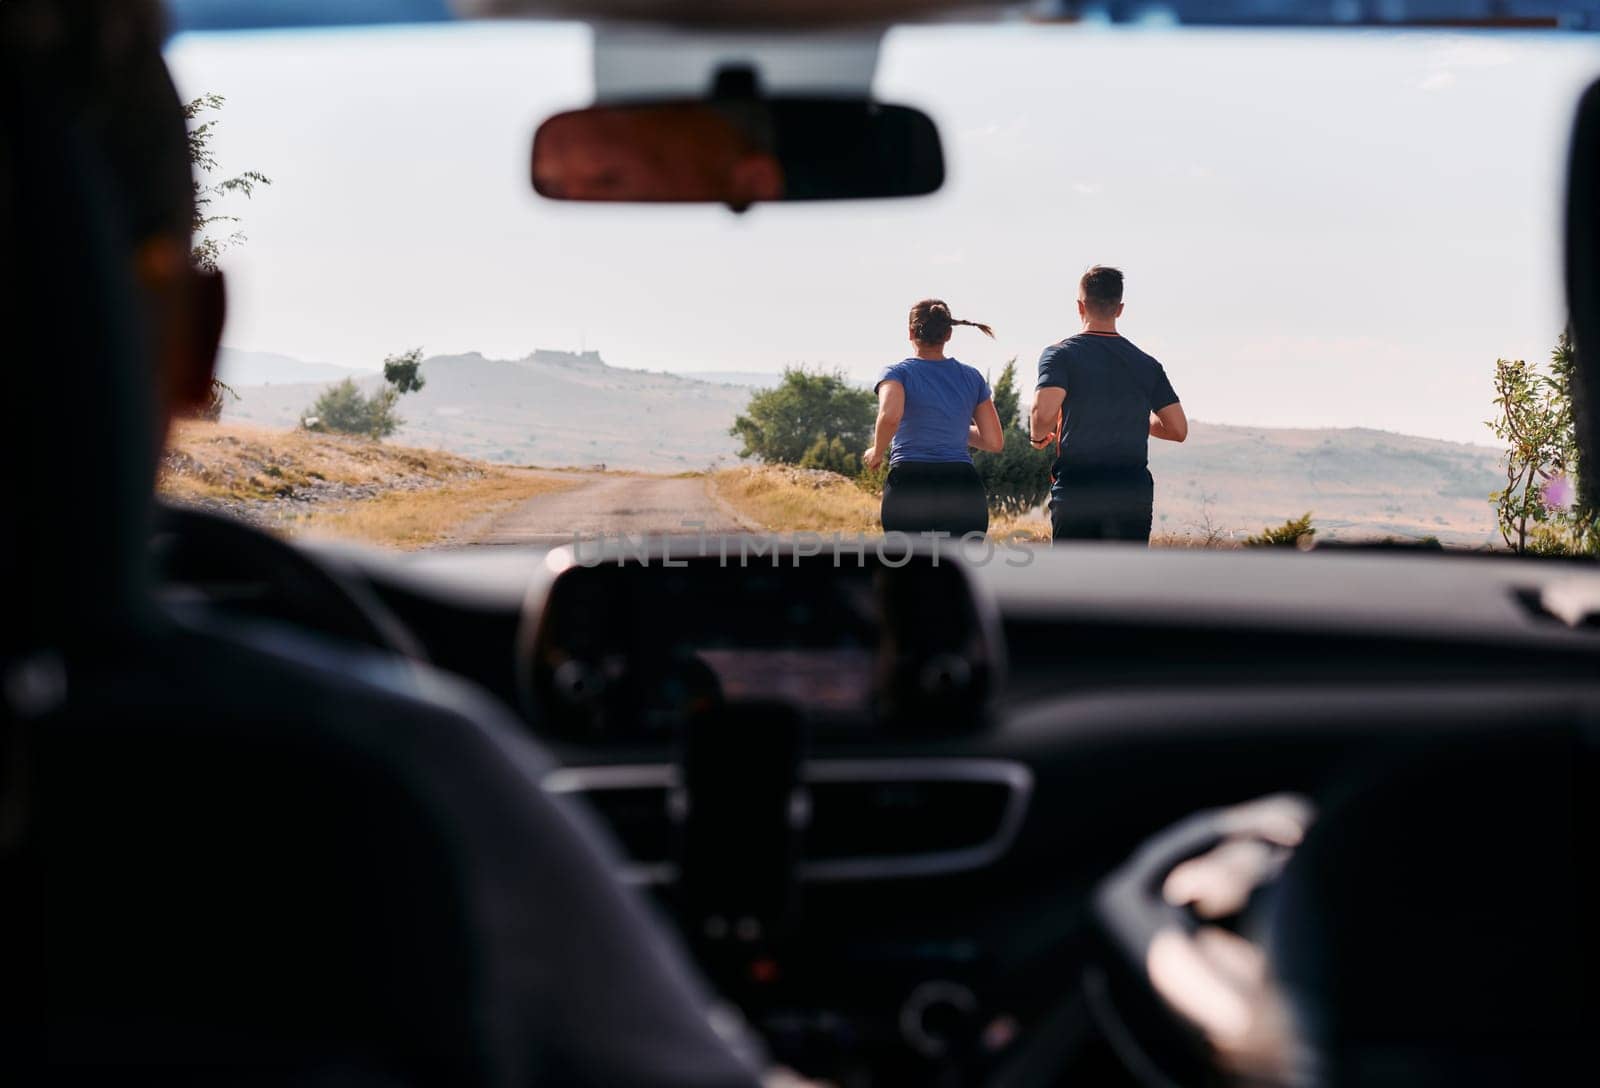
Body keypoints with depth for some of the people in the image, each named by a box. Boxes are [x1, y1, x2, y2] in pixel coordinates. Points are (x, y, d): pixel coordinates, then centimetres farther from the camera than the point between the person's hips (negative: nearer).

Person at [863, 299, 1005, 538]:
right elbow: (995, 442, 10)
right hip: (962, 488, 2)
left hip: (909, 484, -2)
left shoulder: (898, 372, 1)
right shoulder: (972, 377, 11)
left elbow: (890, 415, -20)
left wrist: (876, 452, -2)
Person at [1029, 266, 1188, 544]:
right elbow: (1178, 430, 9)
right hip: (1133, 494, 3)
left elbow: (1044, 413, -20)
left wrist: (1037, 436, 2)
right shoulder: (1147, 364, 9)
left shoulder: (1061, 354, -4)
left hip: (1076, 491, -2)